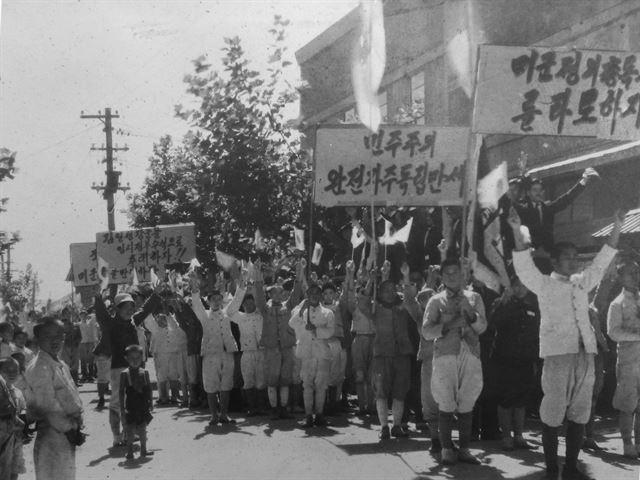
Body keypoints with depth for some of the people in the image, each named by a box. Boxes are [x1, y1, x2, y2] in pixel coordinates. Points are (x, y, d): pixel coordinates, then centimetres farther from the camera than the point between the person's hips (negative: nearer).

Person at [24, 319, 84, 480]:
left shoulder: (61, 365, 12)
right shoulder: (39, 368, -16)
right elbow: (47, 408, -20)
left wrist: (75, 426, 7)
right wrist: (68, 428, -15)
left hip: (67, 435, 9)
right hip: (52, 435, -9)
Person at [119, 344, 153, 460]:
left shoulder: (144, 373, 3)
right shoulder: (124, 374, -5)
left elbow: (149, 389, 9)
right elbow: (121, 392, -3)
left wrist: (151, 403, 7)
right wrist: (122, 407, -6)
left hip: (143, 405, 3)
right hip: (130, 406, -3)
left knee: (142, 428, 9)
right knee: (130, 428, 0)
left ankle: (143, 449, 19)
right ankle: (130, 451, 7)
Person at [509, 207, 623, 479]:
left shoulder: (581, 283, 18)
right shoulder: (544, 285, 3)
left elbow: (602, 261, 23)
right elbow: (524, 265, -9)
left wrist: (617, 228, 19)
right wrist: (517, 231, -22)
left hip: (585, 354, 5)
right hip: (557, 354, -5)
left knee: (580, 413, 6)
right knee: (553, 412, -5)